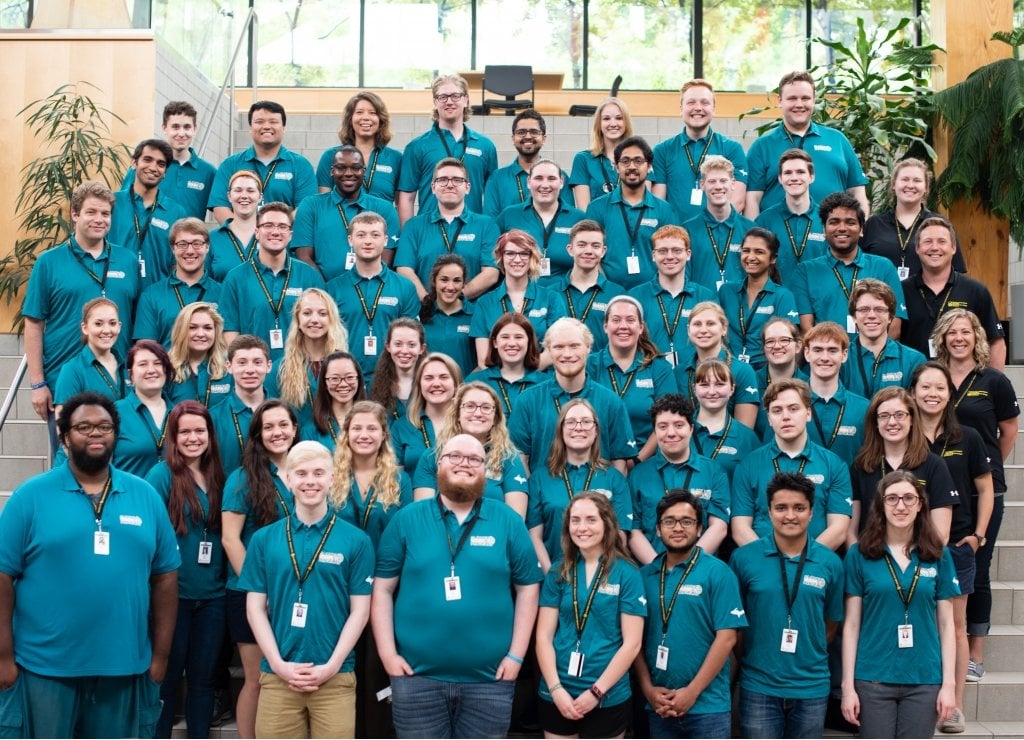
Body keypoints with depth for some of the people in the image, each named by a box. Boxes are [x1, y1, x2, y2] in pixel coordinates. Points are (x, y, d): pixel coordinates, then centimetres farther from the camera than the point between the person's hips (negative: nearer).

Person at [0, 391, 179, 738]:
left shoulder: (146, 496, 6)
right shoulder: (31, 496, -2)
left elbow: (165, 577, 8)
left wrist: (160, 655, 5)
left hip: (125, 666, 3)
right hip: (45, 667, -2)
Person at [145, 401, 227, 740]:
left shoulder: (216, 477, 8)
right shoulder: (162, 475, -9)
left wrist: (225, 576, 6)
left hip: (212, 594, 5)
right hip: (173, 593, -5)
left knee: (203, 676, 12)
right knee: (166, 676, 6)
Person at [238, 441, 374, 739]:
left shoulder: (356, 540, 2)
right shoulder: (264, 539, 5)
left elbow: (359, 610, 1)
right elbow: (255, 607, 5)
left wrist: (332, 666, -8)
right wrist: (278, 663, -6)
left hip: (335, 677, -1)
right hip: (277, 676, 1)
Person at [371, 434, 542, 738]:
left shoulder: (508, 522, 3)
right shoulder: (407, 519, 2)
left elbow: (527, 588, 5)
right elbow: (382, 589, 3)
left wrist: (516, 655, -1)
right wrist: (388, 653, -4)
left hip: (489, 678, 1)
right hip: (417, 675, 0)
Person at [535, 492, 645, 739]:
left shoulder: (627, 573, -3)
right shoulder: (558, 573, 5)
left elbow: (632, 643, -7)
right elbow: (544, 636, 2)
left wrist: (597, 691, -11)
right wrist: (556, 688, -9)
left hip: (608, 698, -2)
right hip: (557, 696, 2)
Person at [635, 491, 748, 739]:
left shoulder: (718, 572, -5)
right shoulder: (644, 576, 6)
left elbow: (726, 638, -10)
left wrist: (692, 692, -13)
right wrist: (648, 689, -5)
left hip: (708, 706, -3)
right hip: (659, 707, 3)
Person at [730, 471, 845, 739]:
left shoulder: (830, 563, 0)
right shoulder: (743, 558, -4)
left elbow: (832, 622, 10)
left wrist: (810, 655, 3)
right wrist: (746, 660, 2)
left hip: (811, 687, 2)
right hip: (758, 686, -2)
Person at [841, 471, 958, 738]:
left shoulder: (938, 556, 3)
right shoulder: (860, 555, -2)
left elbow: (945, 624, 6)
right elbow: (851, 625, -1)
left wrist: (948, 684, 1)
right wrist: (848, 685, -3)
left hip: (925, 680, 1)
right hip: (873, 679, -1)